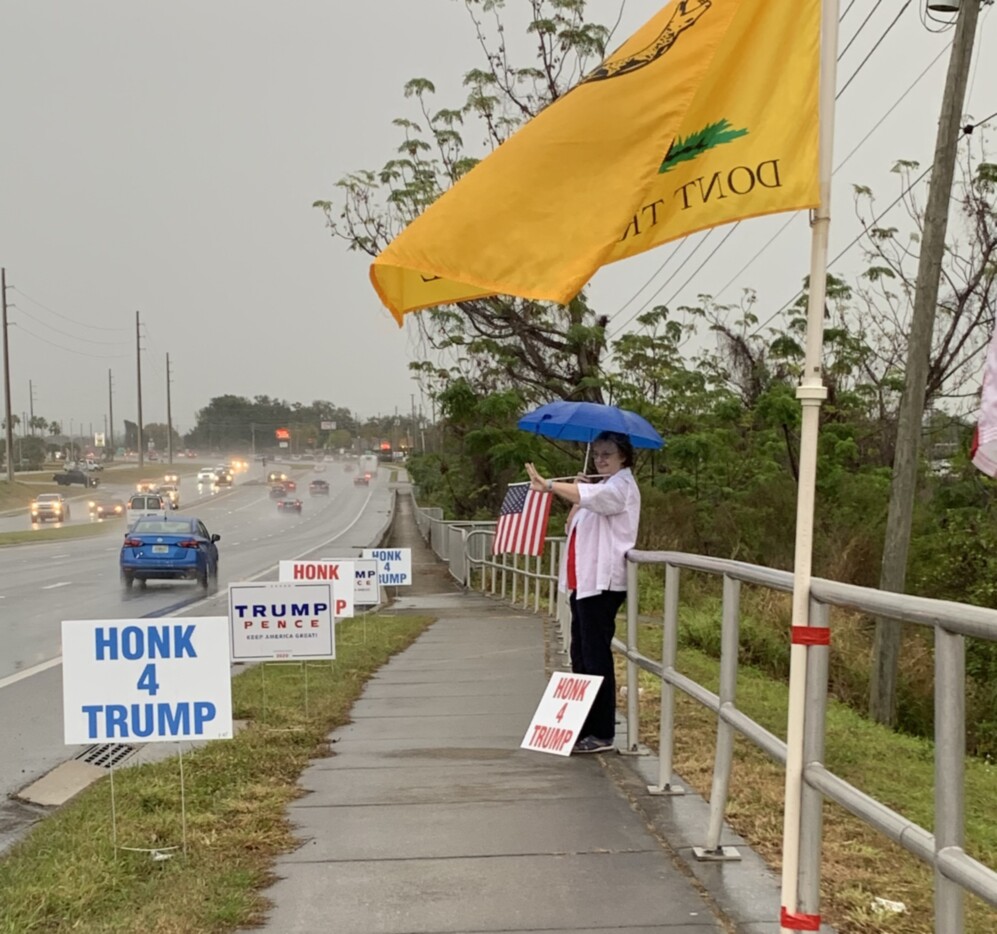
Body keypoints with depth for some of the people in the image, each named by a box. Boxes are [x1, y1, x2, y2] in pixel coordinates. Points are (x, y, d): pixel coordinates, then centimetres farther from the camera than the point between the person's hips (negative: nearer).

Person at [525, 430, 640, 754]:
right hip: (583, 580, 10)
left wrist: (549, 485, -38)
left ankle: (602, 734, -5)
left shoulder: (621, 486, -7)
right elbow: (573, 524, 19)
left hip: (602, 582, -10)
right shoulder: (600, 488, 23)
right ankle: (584, 726, 20)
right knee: (581, 655, 12)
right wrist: (576, 499, 2)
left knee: (596, 656, -9)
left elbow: (589, 495, -29)